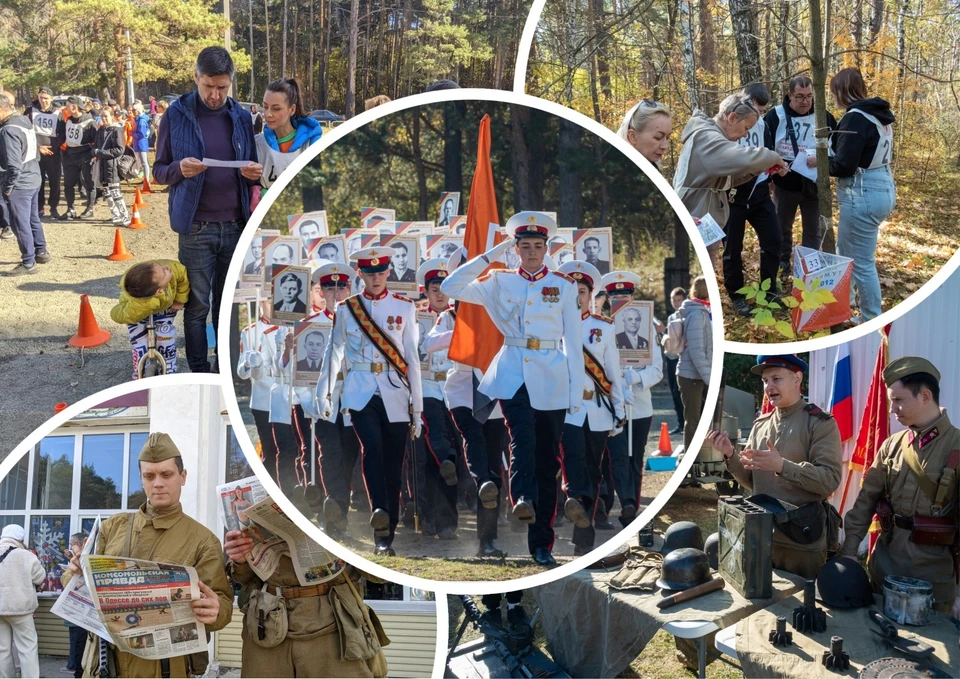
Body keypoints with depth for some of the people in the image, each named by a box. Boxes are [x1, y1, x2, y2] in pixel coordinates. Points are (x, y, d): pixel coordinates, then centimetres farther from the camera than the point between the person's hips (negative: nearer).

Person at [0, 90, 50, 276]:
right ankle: (41, 252, 34)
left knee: (20, 224, 0)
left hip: (19, 184, -9)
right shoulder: (25, 121, 6)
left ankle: (28, 263, 6)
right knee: (33, 219, 22)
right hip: (33, 179, 9)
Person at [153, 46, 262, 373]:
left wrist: (255, 173, -8)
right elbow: (159, 171, 2)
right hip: (197, 227, -3)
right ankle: (200, 375, 10)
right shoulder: (177, 115, -2)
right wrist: (179, 169, -21)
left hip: (236, 225, 3)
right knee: (197, 305, 2)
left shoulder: (241, 116, 8)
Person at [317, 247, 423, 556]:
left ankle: (386, 537, 8)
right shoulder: (346, 308, 8)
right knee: (372, 448, -27)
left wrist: (417, 407, 3)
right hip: (360, 394, 0)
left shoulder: (404, 307, 7)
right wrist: (324, 392, 5)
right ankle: (379, 511, -37)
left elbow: (412, 358, 6)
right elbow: (334, 352, 12)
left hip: (395, 396, 1)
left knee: (393, 466, 1)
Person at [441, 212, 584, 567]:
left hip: (551, 380, 1)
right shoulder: (500, 281, 8)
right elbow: (450, 288, -2)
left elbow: (573, 341, 6)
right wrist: (491, 255, -1)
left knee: (548, 459, 2)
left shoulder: (563, 285, 7)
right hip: (513, 376, 0)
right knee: (523, 436, -29)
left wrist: (576, 392, 0)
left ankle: (541, 544, 7)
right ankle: (523, 498, -49)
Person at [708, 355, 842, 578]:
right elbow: (752, 481, 12)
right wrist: (730, 455, -6)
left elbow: (830, 479, -18)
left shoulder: (820, 423, -8)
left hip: (801, 540, -5)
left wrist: (782, 465, -28)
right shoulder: (761, 425, 10)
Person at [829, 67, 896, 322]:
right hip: (883, 188, 10)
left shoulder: (856, 117, -19)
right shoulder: (878, 114, 11)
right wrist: (828, 157, 16)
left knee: (861, 262, 1)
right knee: (845, 251, 24)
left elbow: (843, 166, -21)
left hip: (863, 195, -10)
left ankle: (872, 321, 10)